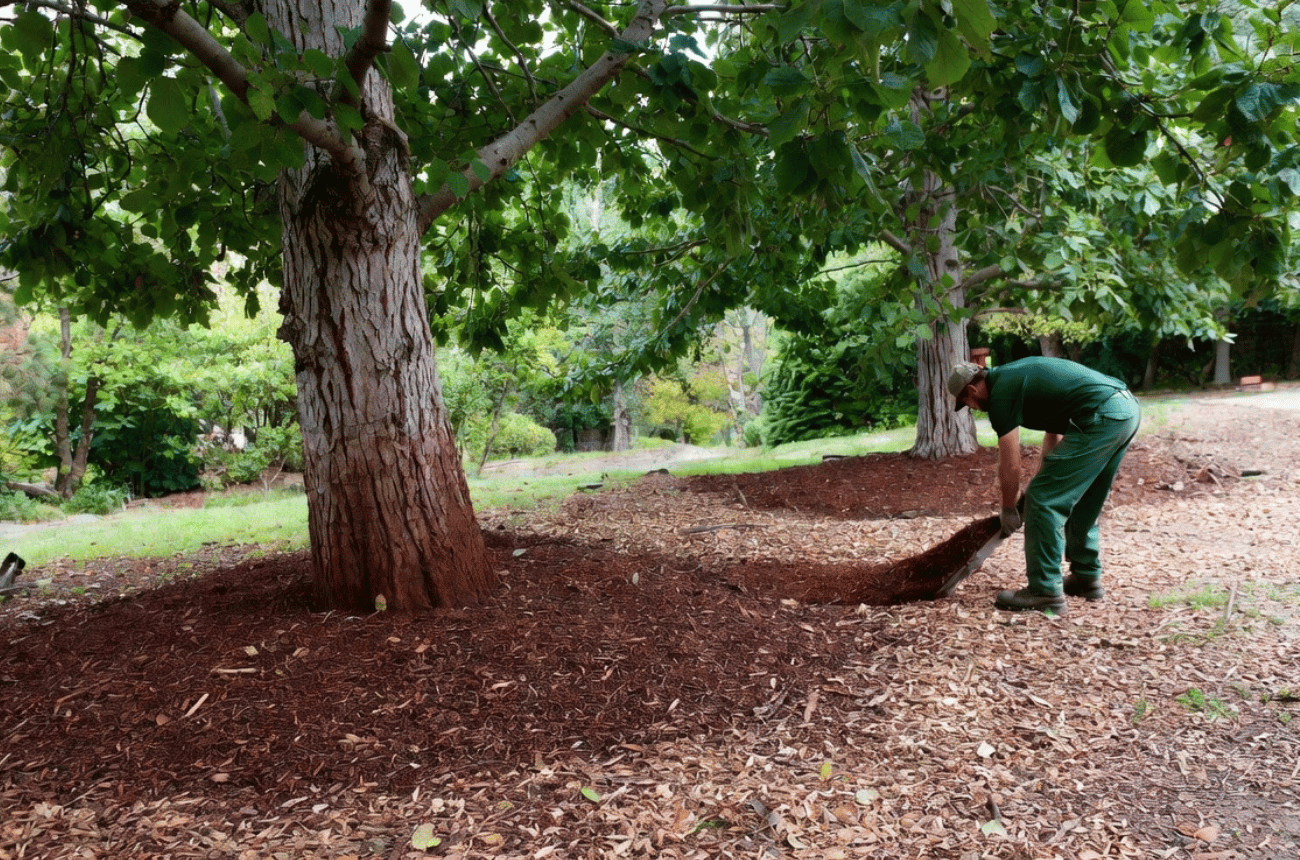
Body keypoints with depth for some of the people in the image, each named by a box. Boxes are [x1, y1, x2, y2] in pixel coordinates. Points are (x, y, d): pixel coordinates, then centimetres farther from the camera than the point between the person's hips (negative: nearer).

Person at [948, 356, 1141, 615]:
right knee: (1084, 503, 24)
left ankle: (1045, 592, 2)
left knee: (1043, 501, -3)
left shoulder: (1001, 394, -5)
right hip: (1129, 408, 10)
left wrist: (1009, 509, 13)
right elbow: (1054, 429, 31)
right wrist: (1045, 478, 33)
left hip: (1101, 418, -10)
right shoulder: (1013, 375, 23)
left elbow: (1010, 465, -2)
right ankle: (1087, 577, 33)